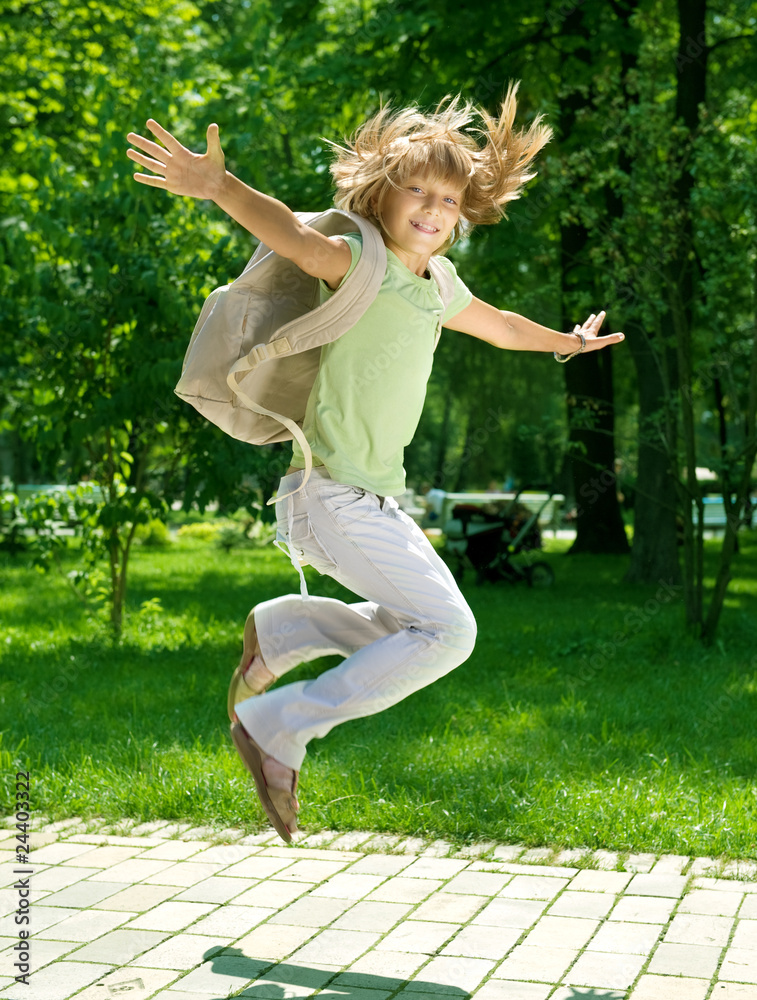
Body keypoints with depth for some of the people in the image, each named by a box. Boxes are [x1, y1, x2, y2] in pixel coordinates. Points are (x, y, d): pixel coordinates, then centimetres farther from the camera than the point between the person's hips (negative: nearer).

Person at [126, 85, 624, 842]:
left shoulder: (440, 286, 12)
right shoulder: (360, 261, -13)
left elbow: (497, 325, 32)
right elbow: (294, 234, -33)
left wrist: (566, 342, 47)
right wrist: (219, 187, -52)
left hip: (376, 495, 9)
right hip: (335, 492, -9)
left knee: (423, 626, 21)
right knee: (447, 631, -12)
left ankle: (277, 632, 26)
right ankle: (280, 728, -6)